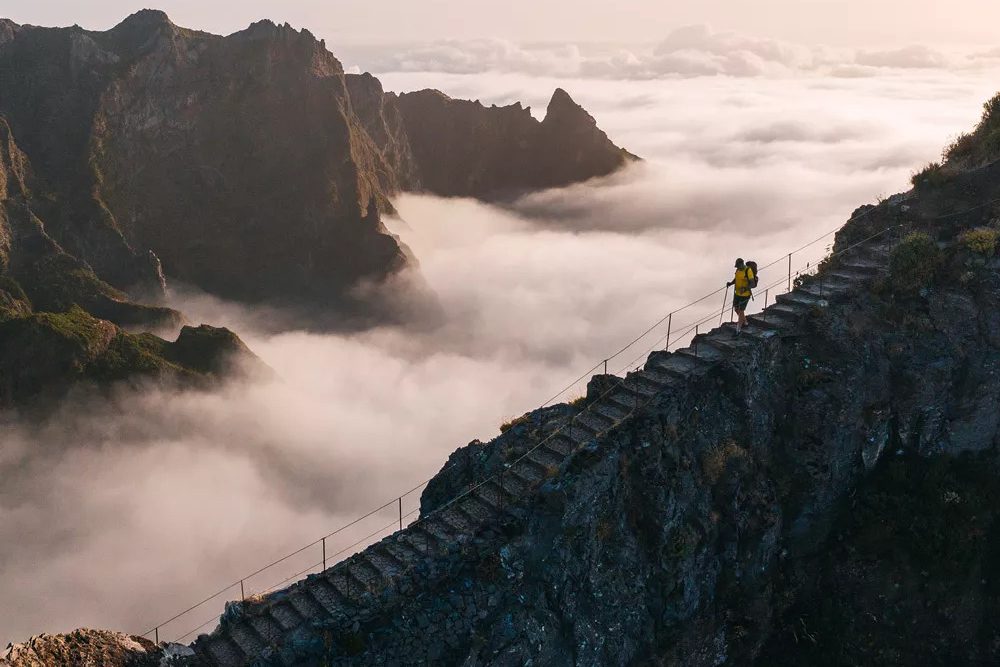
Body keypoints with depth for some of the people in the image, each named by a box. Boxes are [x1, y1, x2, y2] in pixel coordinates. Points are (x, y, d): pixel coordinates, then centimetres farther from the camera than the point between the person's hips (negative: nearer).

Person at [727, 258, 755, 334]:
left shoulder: (748, 271, -22)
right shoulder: (738, 269, 1)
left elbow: (752, 283, -23)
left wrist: (745, 288, -39)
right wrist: (730, 283, -5)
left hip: (745, 294, -8)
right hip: (737, 293, 8)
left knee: (741, 311, -4)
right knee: (736, 308, 17)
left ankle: (738, 328, 6)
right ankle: (744, 322, 40)